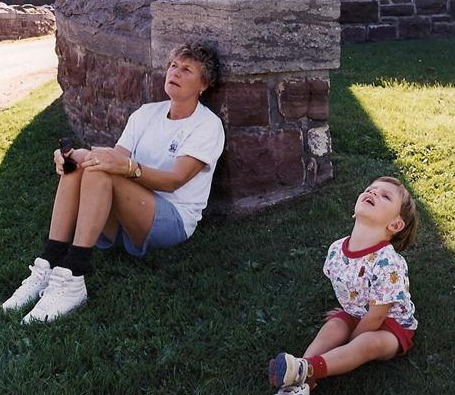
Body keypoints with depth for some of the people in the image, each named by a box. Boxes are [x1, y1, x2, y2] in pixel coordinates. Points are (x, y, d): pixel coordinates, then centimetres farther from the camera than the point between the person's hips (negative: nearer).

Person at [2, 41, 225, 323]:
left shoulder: (209, 125, -4)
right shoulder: (148, 113, 15)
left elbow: (174, 180, -17)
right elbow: (117, 157, 2)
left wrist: (128, 167, -35)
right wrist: (74, 156, -19)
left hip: (173, 219, -5)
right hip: (125, 216, 6)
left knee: (99, 171, -29)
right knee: (78, 164, -21)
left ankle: (72, 280, -33)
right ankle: (48, 266, -26)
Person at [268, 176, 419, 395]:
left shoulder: (387, 263, -31)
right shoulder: (336, 249, -10)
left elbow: (376, 317, -23)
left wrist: (347, 346, -15)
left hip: (392, 323, -6)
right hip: (356, 315, 6)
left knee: (369, 343, -34)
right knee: (334, 325, -23)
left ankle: (307, 369, -50)